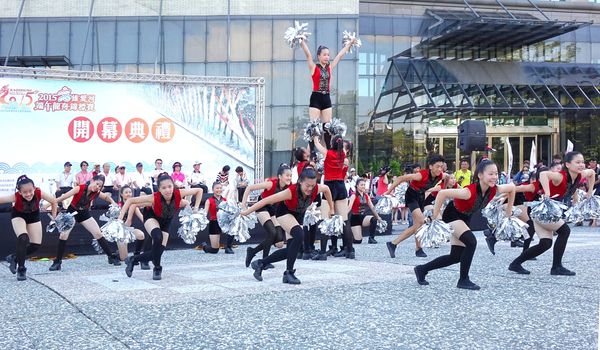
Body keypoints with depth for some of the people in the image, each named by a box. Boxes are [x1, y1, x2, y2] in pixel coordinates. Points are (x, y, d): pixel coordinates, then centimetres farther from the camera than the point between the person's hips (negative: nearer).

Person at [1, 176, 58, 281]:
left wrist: (54, 217, -11)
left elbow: (54, 201, -19)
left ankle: (14, 258, 23)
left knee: (36, 244, -1)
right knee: (23, 239, -26)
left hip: (33, 215, 3)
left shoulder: (39, 193, -35)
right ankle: (21, 269, -11)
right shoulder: (16, 197, -39)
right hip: (18, 215, -3)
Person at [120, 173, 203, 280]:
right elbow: (130, 201, -28)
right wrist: (120, 217, -32)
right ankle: (157, 269, -11)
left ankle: (132, 260, 25)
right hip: (151, 217, -3)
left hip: (166, 221, 3)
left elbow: (199, 190, -21)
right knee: (158, 237, -34)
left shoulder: (178, 194, -34)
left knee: (158, 252, -2)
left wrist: (196, 208, -22)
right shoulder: (154, 198, -38)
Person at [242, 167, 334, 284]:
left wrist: (331, 208, 8)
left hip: (299, 215, 5)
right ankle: (289, 272, -22)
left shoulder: (316, 189, -27)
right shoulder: (291, 191, -38)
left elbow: (326, 189, -2)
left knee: (290, 250, 0)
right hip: (284, 212, -5)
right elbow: (267, 200, -32)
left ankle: (260, 263, 19)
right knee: (299, 234, -33)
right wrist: (247, 212, -27)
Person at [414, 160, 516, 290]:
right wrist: (434, 218, -31)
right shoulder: (469, 191, -37)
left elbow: (512, 187, 1)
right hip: (452, 215, -7)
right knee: (471, 242, -27)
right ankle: (463, 280, -10)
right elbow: (442, 193, -38)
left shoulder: (495, 190, -20)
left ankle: (422, 269, 21)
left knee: (456, 256, 5)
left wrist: (508, 212, 7)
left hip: (465, 217, 7)